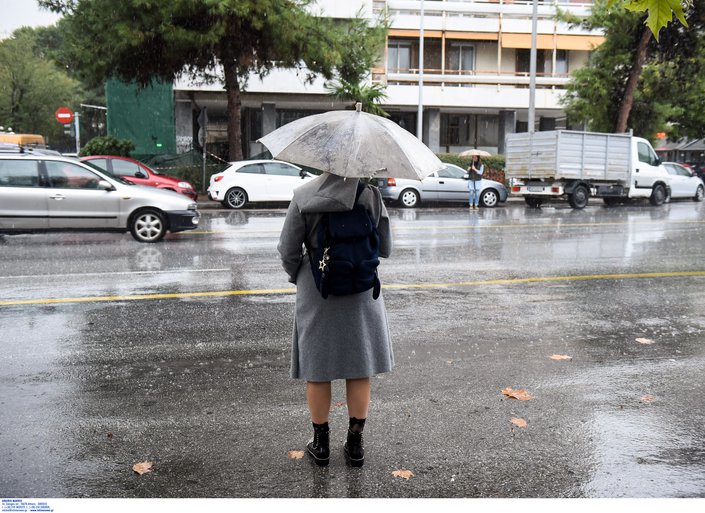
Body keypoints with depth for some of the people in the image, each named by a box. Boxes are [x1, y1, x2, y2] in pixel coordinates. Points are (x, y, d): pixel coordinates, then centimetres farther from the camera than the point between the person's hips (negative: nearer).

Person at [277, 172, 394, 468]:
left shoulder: (304, 196, -8)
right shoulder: (370, 193, -7)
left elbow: (288, 250, -6)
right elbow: (385, 248, -2)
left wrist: (298, 276, 12)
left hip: (317, 293, 0)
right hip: (361, 292, 1)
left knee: (316, 368, 11)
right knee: (359, 368, 12)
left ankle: (321, 443, 22)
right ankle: (355, 443, 20)